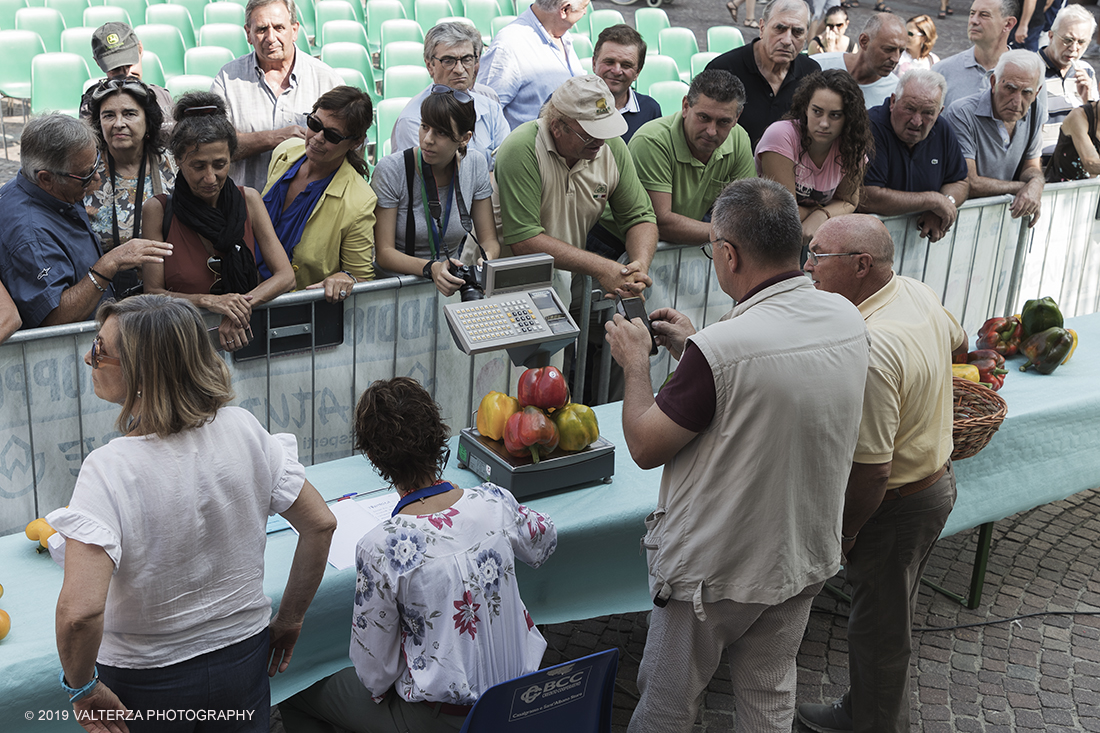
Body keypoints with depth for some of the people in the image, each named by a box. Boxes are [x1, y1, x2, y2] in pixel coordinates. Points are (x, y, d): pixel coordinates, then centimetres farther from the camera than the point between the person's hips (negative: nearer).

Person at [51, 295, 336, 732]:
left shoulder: (109, 469, -26)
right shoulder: (243, 428, -13)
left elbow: (80, 611, -35)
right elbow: (320, 524, -5)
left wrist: (81, 687, -16)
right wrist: (289, 619, 7)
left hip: (145, 683, -3)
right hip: (245, 659, 4)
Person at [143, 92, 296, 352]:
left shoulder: (248, 200, 5)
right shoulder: (159, 210, -2)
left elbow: (285, 275, 2)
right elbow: (152, 292, -2)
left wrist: (242, 306, -16)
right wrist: (207, 301, -19)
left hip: (239, 334, 3)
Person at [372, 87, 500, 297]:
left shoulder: (476, 167, -1)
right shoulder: (391, 171, -14)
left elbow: (489, 239, 4)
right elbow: (383, 253, -13)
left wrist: (486, 259, -21)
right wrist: (430, 269, -32)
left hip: (452, 284, 3)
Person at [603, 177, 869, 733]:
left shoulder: (721, 350, -32)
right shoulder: (848, 320, -9)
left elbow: (645, 446, -18)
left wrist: (635, 362, -3)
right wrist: (691, 347, 12)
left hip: (714, 569, -6)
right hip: (805, 557, 6)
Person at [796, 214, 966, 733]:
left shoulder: (867, 350, -34)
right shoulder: (917, 291, -4)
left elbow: (871, 471, -31)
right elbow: (957, 343, 20)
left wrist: (840, 534, -17)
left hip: (894, 509, -10)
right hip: (935, 478, 10)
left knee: (880, 631, 11)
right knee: (885, 618, 25)